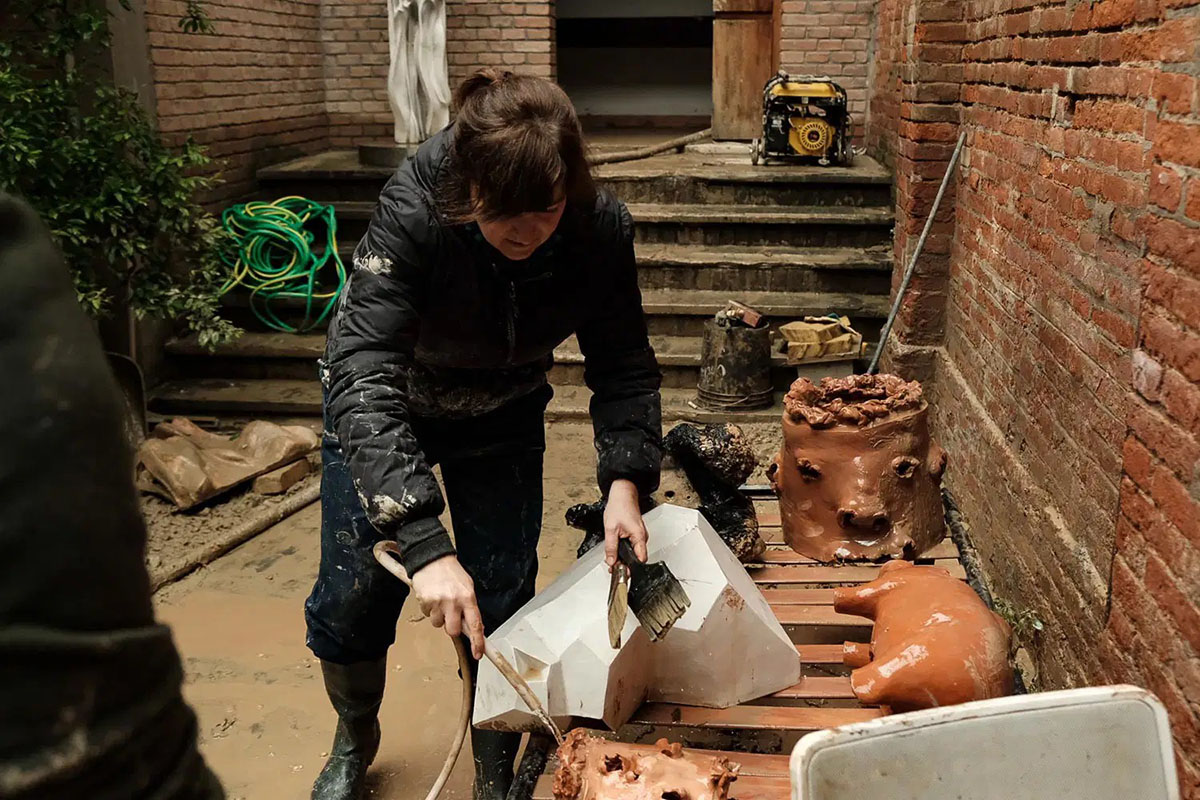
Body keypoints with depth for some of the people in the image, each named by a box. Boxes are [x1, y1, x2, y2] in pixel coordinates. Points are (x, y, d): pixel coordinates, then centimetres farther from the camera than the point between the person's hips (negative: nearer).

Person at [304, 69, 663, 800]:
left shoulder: (601, 230, -26)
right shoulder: (413, 212, -36)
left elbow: (624, 368, -14)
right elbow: (363, 378, -43)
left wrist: (626, 479, -31)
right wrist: (425, 545, -51)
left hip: (503, 418, 2)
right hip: (382, 410, -1)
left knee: (501, 606, 0)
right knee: (351, 597, 2)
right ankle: (356, 737, 36)